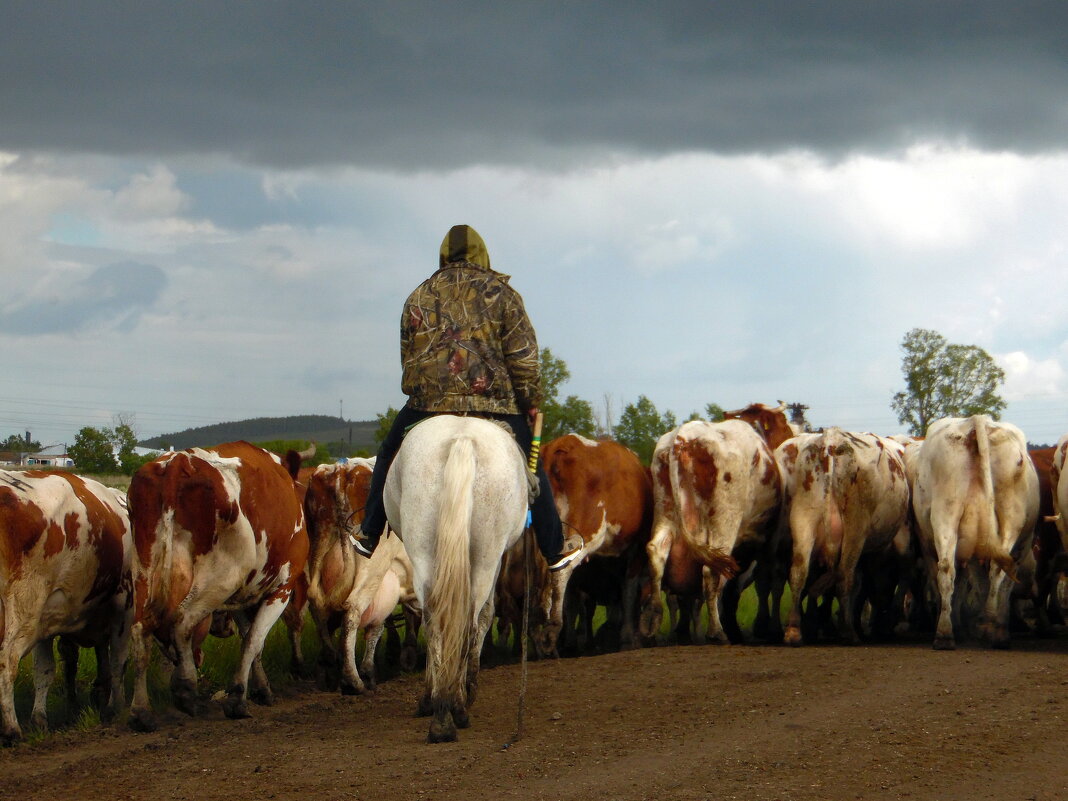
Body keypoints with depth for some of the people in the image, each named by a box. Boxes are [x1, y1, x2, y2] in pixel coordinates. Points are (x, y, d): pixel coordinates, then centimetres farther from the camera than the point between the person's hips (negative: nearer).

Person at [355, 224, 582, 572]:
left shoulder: (419, 298, 13)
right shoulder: (500, 293, 4)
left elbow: (408, 357, 16)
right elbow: (523, 356, -1)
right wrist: (531, 401, 7)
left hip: (428, 401, 2)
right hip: (494, 401, -2)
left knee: (388, 456, 23)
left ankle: (369, 535, 23)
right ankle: (555, 551, 13)